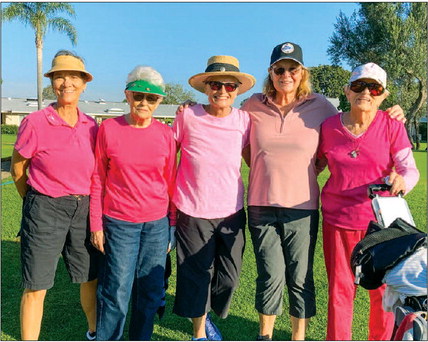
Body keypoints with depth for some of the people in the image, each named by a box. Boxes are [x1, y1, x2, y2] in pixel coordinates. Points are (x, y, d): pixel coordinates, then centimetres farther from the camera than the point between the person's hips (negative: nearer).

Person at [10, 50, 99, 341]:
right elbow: (17, 167, 1)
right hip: (45, 210, -4)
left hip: (83, 210, 4)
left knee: (91, 278, 17)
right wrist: (37, 203, 10)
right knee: (36, 286, 4)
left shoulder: (91, 126, 1)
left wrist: (87, 204, 11)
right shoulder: (35, 123, -11)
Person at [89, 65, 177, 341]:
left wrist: (172, 225, 7)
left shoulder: (166, 134, 0)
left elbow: (170, 181, 6)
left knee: (151, 291, 11)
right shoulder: (109, 128, -3)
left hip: (157, 223, 2)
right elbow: (98, 180, 2)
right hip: (119, 222, -2)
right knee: (116, 292, 4)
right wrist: (96, 224, 0)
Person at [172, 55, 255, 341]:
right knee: (197, 276, 9)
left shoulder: (244, 120, -2)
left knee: (229, 277, 10)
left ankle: (206, 317, 42)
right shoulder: (188, 116, -8)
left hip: (232, 211, 2)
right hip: (193, 211, -2)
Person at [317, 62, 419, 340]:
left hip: (381, 220, 0)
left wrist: (402, 180, -32)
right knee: (340, 289, 11)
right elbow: (315, 163, 13)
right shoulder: (329, 127, -1)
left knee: (384, 290, 11)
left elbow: (411, 170, -10)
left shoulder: (392, 126, -5)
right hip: (339, 220, 1)